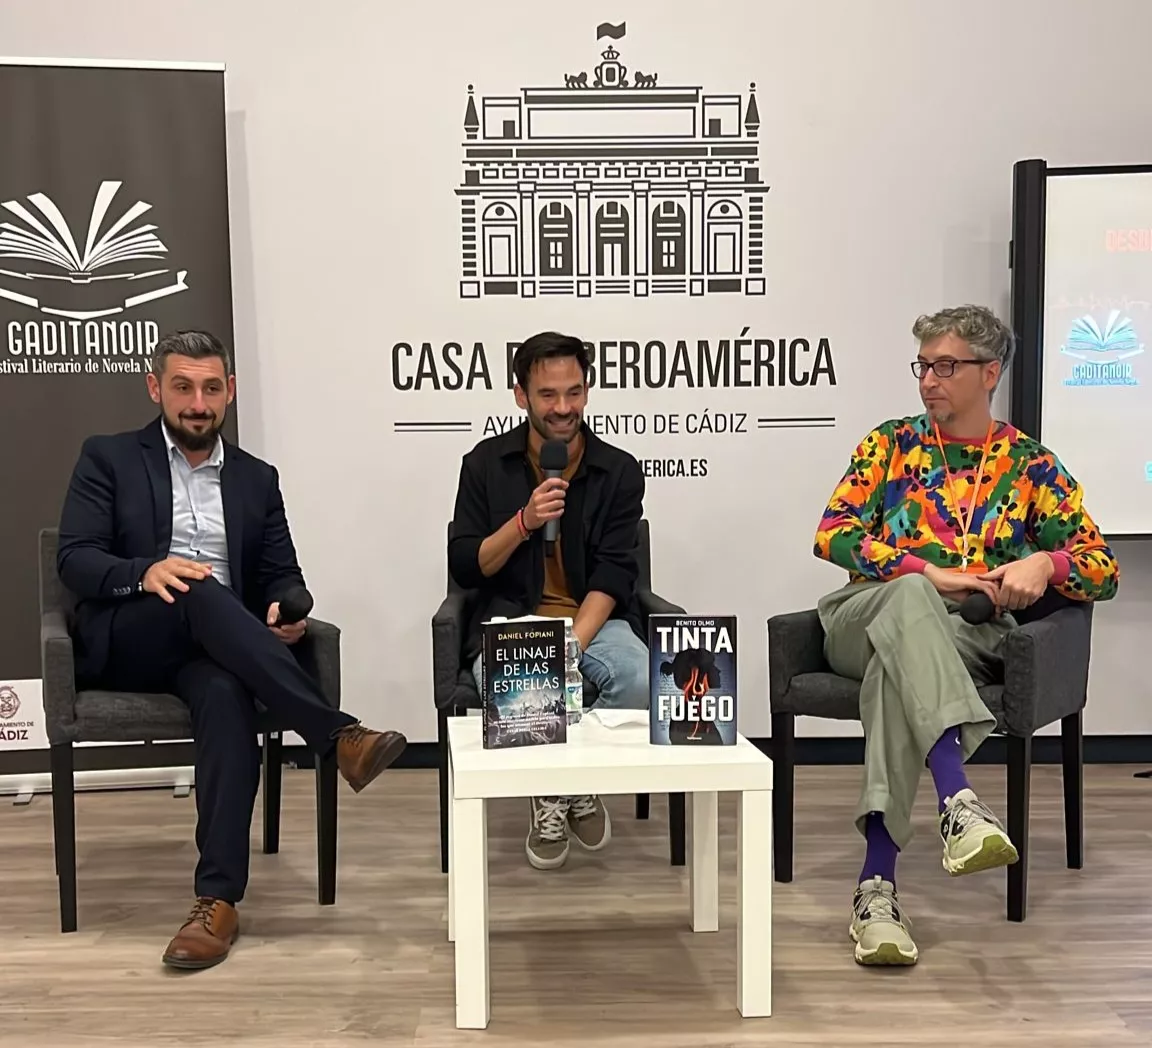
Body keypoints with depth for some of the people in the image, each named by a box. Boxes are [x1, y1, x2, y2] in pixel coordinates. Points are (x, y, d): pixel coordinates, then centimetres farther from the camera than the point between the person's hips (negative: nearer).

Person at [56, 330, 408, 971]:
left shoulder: (257, 479, 18)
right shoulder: (109, 460, 9)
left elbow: (283, 575, 12)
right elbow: (75, 560, -2)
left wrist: (287, 611, -14)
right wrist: (144, 573, -24)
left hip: (214, 648, 2)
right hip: (125, 644, -1)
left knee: (228, 696, -35)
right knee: (203, 592, -35)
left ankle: (219, 900, -36)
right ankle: (339, 737, -40)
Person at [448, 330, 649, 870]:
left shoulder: (619, 471, 2)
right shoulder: (486, 463, 4)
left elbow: (613, 576, -6)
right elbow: (464, 567, 1)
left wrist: (571, 648, -21)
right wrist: (524, 521, -16)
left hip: (595, 617, 1)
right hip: (510, 618, 0)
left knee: (641, 683, -31)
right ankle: (549, 788, -2)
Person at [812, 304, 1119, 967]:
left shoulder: (1031, 466, 11)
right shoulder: (892, 443, 12)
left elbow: (1103, 568, 7)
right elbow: (832, 534, -1)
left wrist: (1044, 564, -16)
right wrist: (929, 573, -13)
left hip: (964, 641, 0)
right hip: (864, 620, 1)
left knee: (896, 666, -36)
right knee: (909, 593, -36)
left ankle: (878, 880, -39)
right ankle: (959, 800, -50)